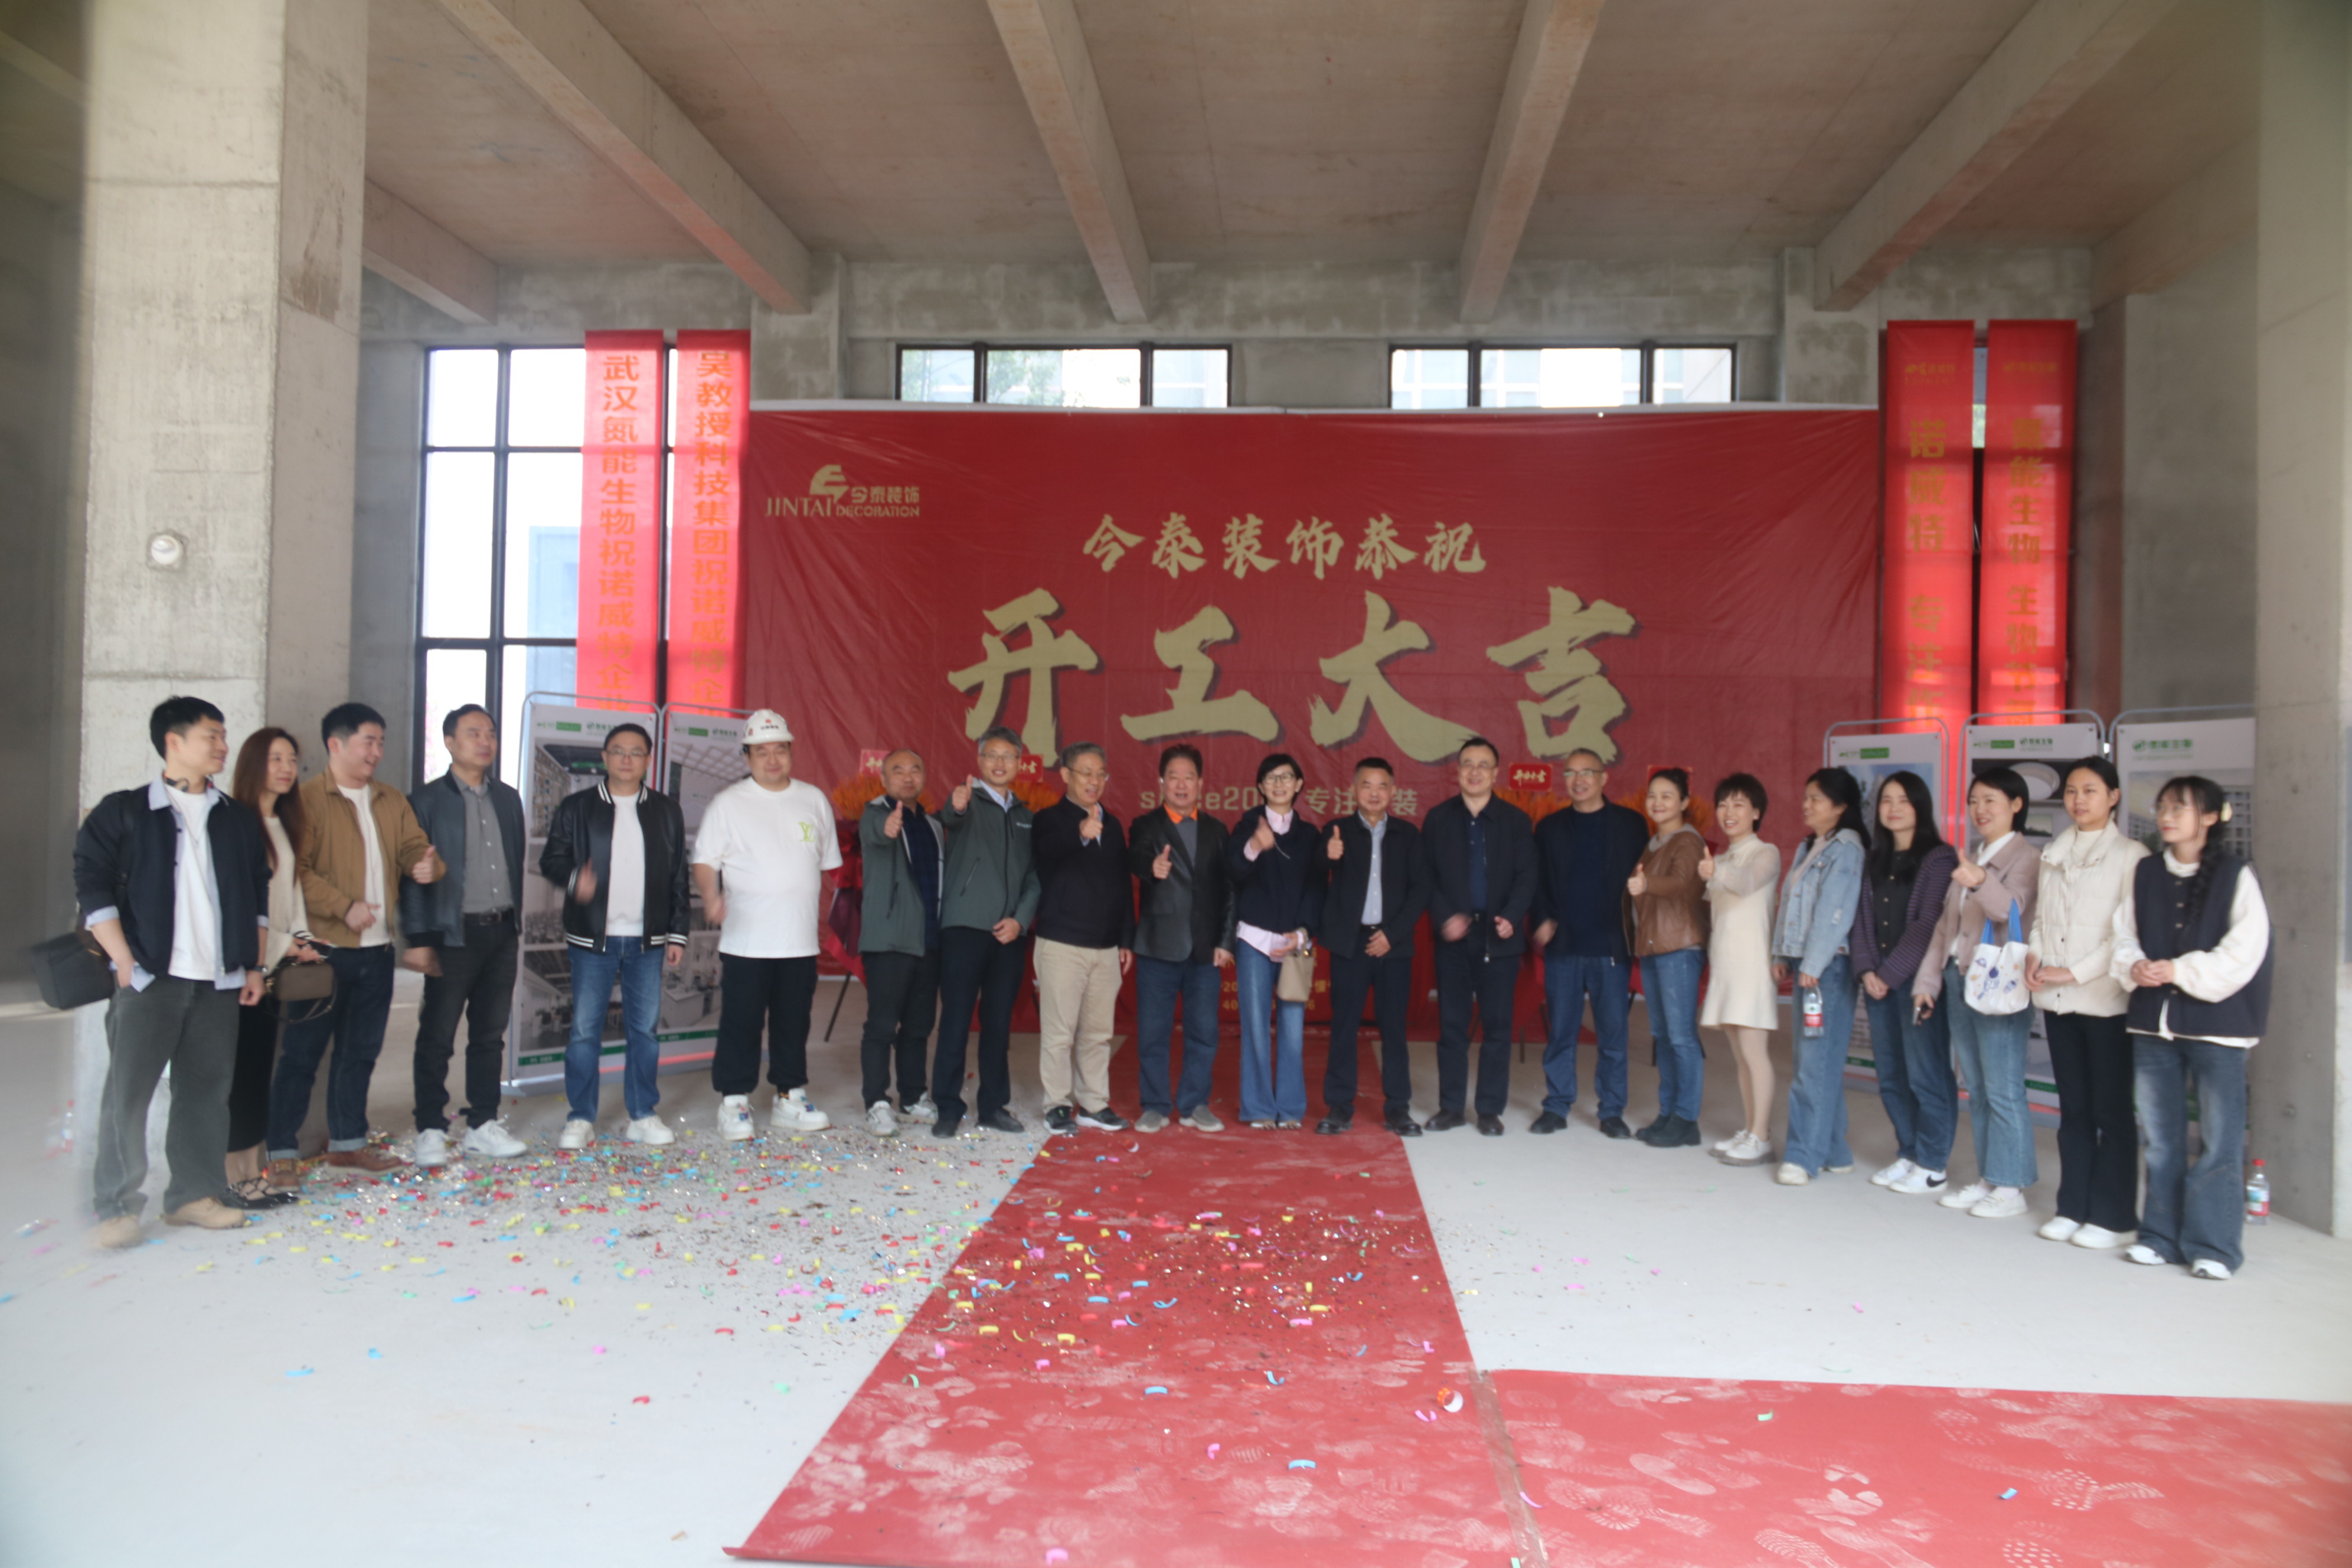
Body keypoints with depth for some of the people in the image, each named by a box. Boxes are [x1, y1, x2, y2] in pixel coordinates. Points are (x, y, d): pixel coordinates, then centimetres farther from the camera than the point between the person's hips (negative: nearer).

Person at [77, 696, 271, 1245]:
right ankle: (117, 1206, 5)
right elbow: (92, 886, -3)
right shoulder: (124, 812, 2)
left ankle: (194, 1194, 16)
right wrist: (125, 961, -10)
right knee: (127, 1090, -4)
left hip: (219, 980, 4)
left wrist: (254, 965, 11)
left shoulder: (238, 818, 15)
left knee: (207, 1089, 6)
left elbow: (258, 895, 18)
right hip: (150, 976, -4)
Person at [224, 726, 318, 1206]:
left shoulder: (285, 824, 16)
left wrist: (300, 940, 5)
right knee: (241, 1070, -4)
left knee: (260, 1069, 9)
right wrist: (280, 944, -9)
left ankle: (256, 1171, 14)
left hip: (276, 964, 8)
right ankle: (237, 1175, 2)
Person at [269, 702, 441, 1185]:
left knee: (361, 1051, 14)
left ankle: (348, 1143, 25)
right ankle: (282, 1151, 8)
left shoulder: (392, 802, 15)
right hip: (325, 947, -6)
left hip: (377, 947, 6)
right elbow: (298, 869, -13)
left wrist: (426, 865, -12)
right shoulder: (308, 799, -6)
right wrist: (345, 907, -19)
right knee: (302, 1052, 0)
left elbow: (414, 847, 11)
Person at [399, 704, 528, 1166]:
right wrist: (418, 940, -11)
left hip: (501, 932, 5)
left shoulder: (508, 798, 12)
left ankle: (483, 1127, 19)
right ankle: (431, 1132, 11)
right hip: (454, 934, -5)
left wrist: (517, 926, 12)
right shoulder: (428, 800, -3)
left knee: (490, 1034, 11)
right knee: (437, 1037, 2)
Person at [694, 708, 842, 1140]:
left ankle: (790, 1099, 21)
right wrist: (712, 897, -20)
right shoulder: (729, 803, 0)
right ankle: (734, 1103, 12)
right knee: (741, 1023, 1)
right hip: (745, 939, -3)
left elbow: (826, 862, 16)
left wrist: (816, 913, 11)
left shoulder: (814, 801, 10)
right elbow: (705, 861, -2)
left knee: (794, 1022, 10)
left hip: (801, 939, 3)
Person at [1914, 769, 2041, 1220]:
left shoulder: (2026, 859, -7)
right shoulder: (1970, 861, 17)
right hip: (1959, 980, 8)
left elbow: (2012, 907, -26)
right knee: (1977, 1090, 12)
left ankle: (2010, 1188, 3)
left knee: (2003, 1090, -5)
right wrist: (1928, 978, 13)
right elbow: (1945, 924, 18)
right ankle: (1986, 1179, 20)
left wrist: (1982, 883, -46)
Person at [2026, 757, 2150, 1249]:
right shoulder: (2053, 855, 14)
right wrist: (2034, 954, -1)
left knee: (2112, 1111, 1)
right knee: (2073, 1108, 12)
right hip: (2057, 1001, 6)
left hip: (2106, 1001, -6)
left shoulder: (2131, 857, -6)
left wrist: (2076, 973, -15)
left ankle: (2113, 1217, 10)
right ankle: (2073, 1208, 19)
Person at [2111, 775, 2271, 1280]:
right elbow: (2123, 934, 10)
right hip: (2153, 1020, 4)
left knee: (2219, 1139, 0)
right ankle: (2161, 1236, 20)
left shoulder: (2235, 876, -4)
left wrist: (2179, 971, -16)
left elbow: (2244, 951, -11)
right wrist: (2134, 965, -9)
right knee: (2161, 1138, 11)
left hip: (2216, 1023, -4)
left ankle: (2213, 1245, 10)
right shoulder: (2144, 874, 9)